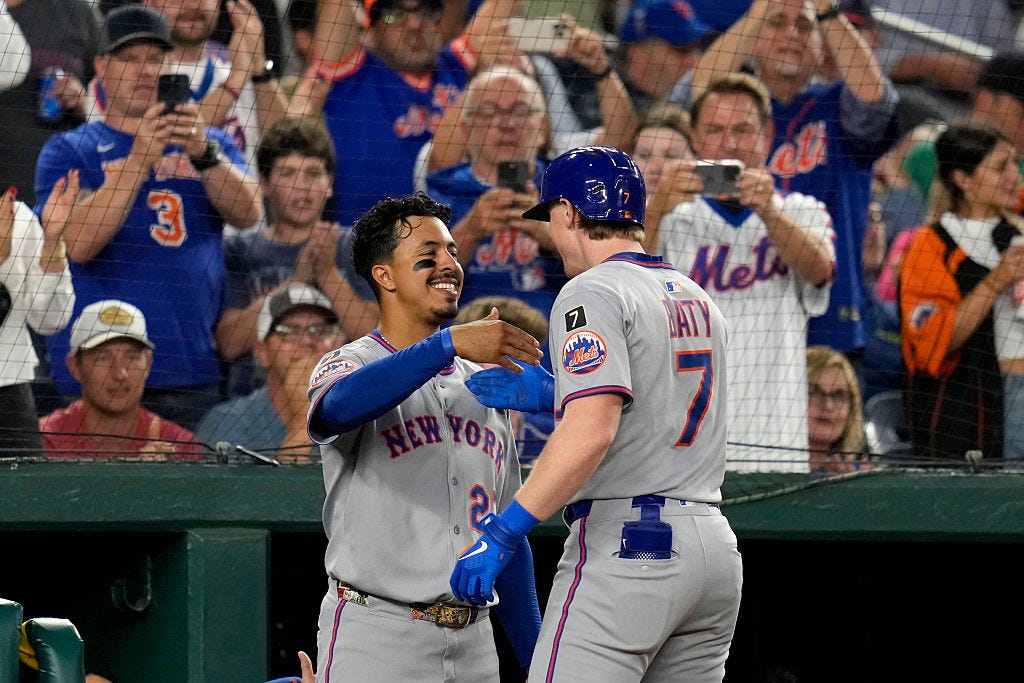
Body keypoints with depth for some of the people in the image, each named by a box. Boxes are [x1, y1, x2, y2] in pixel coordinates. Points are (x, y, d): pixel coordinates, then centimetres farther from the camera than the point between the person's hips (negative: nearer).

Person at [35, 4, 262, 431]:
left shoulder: (211, 144, 17)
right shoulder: (68, 152, 7)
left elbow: (248, 214, -2)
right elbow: (77, 246, -10)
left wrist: (203, 154, -20)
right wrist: (138, 161, -19)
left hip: (195, 375, 3)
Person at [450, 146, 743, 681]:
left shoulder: (593, 292, -8)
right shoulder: (699, 300, 19)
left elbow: (592, 432, -21)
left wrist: (503, 534, -22)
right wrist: (549, 392, 27)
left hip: (625, 545, -9)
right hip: (714, 546, 9)